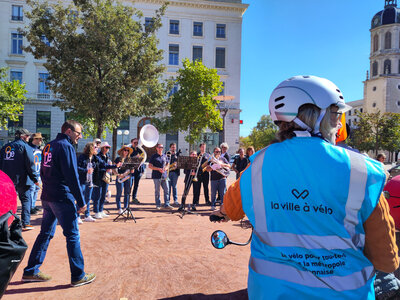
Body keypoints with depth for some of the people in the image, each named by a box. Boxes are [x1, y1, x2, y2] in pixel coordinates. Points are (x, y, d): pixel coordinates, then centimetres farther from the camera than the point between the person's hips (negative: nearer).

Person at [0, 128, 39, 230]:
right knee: (26, 200, 3)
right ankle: (26, 224, 1)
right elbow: (30, 165, -12)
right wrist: (35, 179, -8)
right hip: (22, 180, -5)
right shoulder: (25, 147, -7)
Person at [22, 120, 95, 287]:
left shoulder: (49, 146, 14)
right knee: (73, 235, -2)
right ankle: (78, 276, 6)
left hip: (47, 197, 9)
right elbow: (72, 176, -18)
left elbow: (43, 173, 20)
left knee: (46, 234, 17)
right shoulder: (66, 146, -13)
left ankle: (31, 271, 26)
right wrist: (81, 201, -15)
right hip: (62, 198, -9)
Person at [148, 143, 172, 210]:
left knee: (166, 190, 0)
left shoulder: (165, 156, 13)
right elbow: (150, 166, -4)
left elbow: (167, 164, 22)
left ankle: (166, 205, 5)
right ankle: (158, 205, 13)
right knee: (157, 191, 3)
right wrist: (158, 169, -15)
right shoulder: (154, 156, 0)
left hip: (164, 176, 4)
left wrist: (165, 168, -1)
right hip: (156, 176, -4)